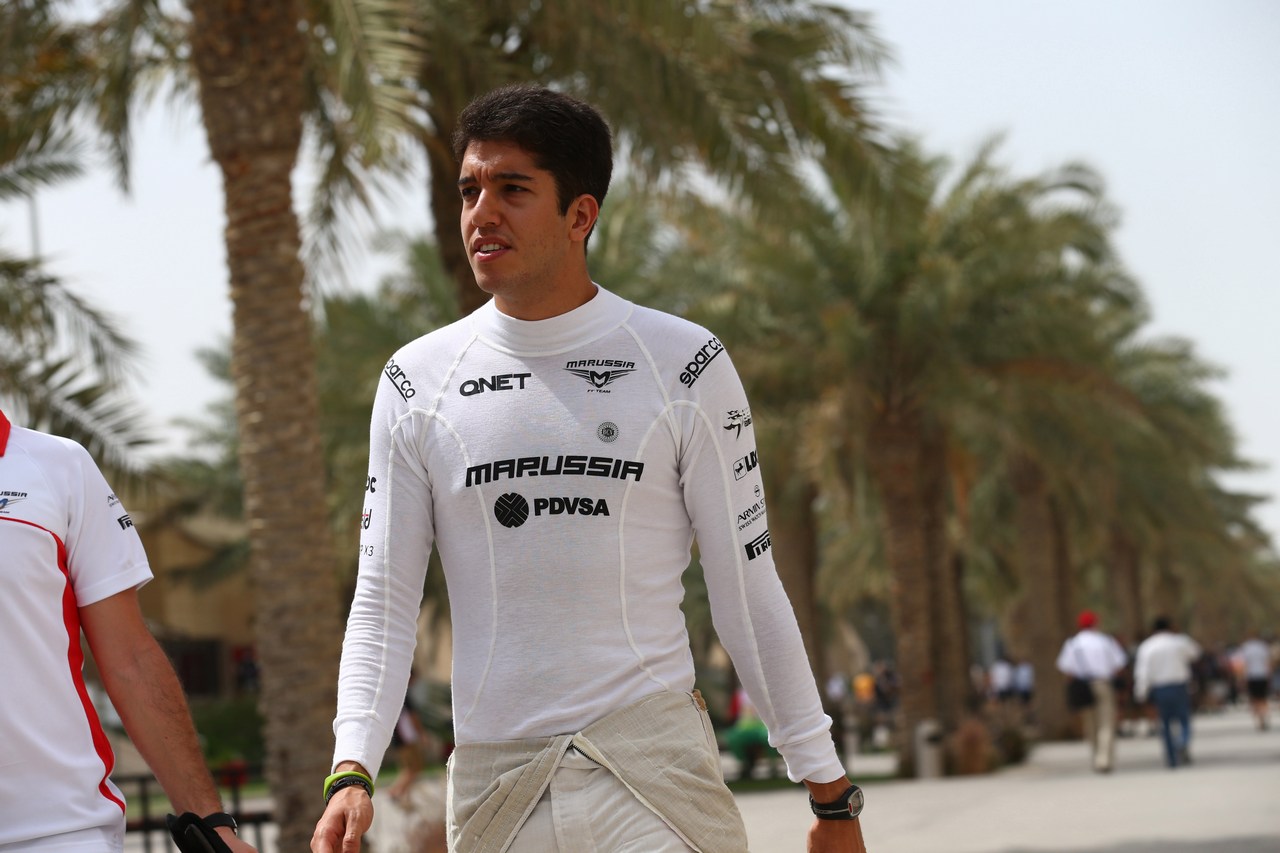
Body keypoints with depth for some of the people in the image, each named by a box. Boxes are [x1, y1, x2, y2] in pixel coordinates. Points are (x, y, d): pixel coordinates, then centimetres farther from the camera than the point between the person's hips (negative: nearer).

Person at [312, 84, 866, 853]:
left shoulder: (683, 364, 2)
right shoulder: (417, 382, 7)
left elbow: (749, 593, 4)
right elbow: (383, 602, 6)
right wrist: (353, 770, -8)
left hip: (653, 767, -2)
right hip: (493, 782, 2)